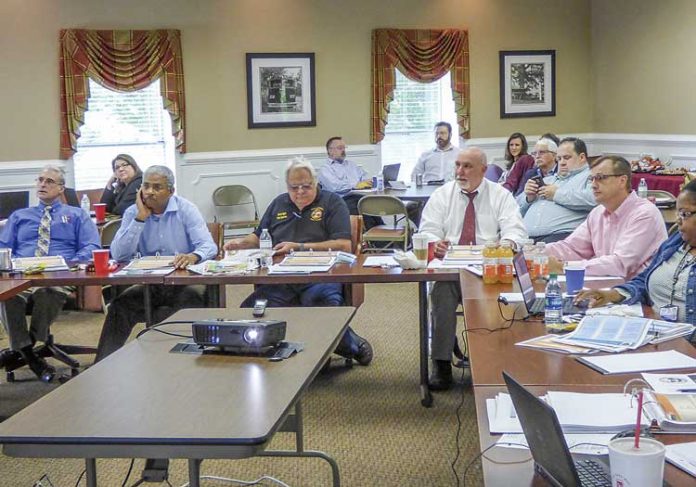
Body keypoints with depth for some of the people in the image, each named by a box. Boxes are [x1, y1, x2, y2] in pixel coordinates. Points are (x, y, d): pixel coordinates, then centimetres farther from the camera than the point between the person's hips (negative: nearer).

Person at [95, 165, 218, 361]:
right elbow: (118, 255, -8)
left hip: (184, 281, -2)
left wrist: (194, 256, -39)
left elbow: (208, 246, -14)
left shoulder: (186, 209, -2)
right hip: (147, 284, 2)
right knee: (119, 307, -20)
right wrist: (141, 218, -13)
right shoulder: (133, 213, 4)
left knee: (192, 300, -33)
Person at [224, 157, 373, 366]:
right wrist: (242, 242, 12)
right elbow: (259, 237, 36)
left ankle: (351, 344, -2)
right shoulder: (279, 204, 25)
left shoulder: (332, 202, 9)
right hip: (280, 278, 4)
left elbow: (344, 245, -3)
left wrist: (300, 247, -6)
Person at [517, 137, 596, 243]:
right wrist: (529, 197, 11)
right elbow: (519, 207, 34)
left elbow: (593, 199, -12)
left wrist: (557, 194, -4)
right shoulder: (548, 180, 33)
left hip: (560, 234, -5)